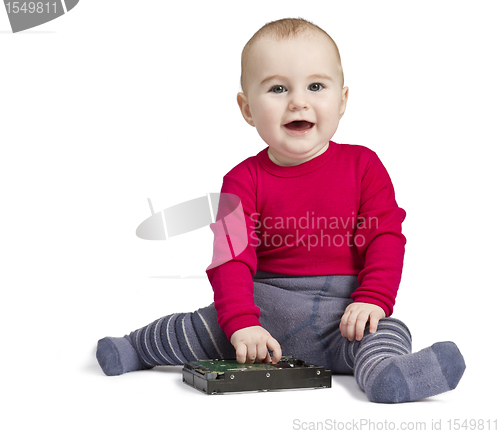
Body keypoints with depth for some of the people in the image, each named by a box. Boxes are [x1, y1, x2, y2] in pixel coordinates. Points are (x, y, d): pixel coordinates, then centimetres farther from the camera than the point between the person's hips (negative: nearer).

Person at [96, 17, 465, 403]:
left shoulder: (363, 165, 0)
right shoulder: (244, 180, -2)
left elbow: (385, 237, -2)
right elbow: (231, 256, -10)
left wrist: (372, 300, -17)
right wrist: (242, 324, -23)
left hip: (344, 311, 0)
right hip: (269, 305, 0)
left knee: (390, 334, -26)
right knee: (210, 324, -9)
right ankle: (137, 348, 12)